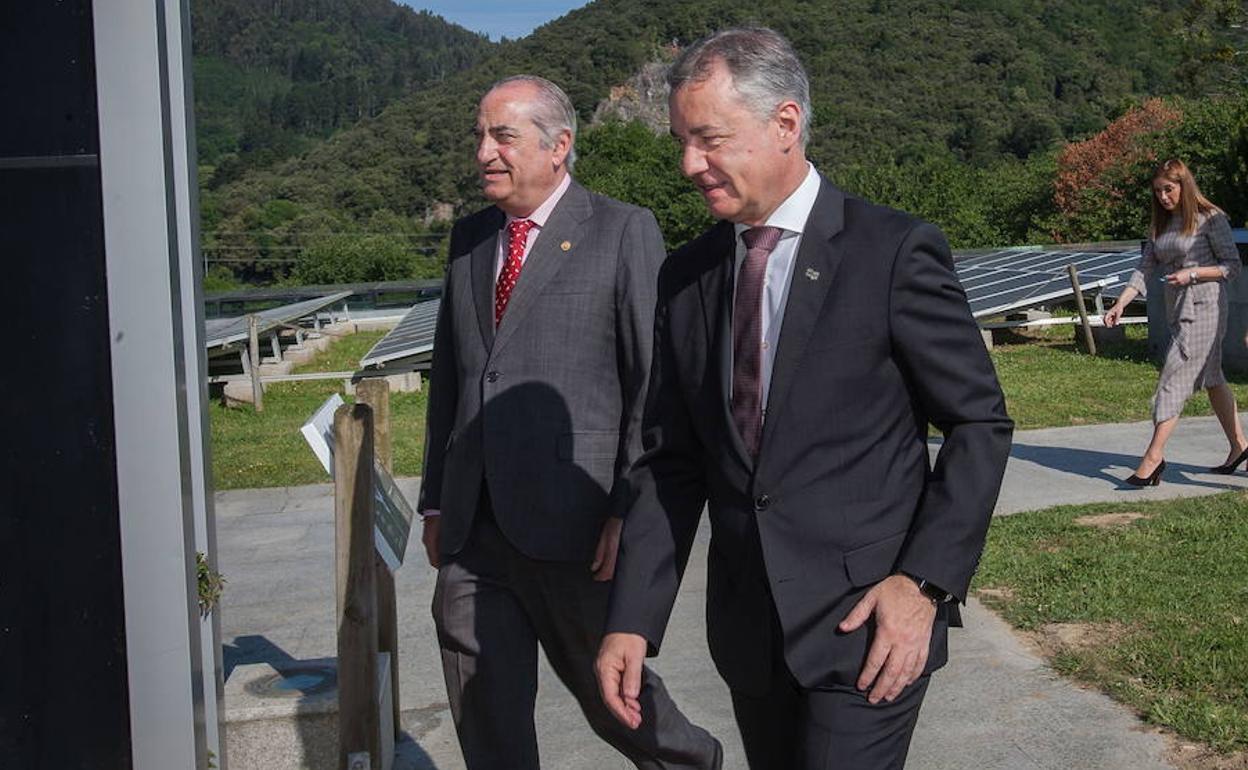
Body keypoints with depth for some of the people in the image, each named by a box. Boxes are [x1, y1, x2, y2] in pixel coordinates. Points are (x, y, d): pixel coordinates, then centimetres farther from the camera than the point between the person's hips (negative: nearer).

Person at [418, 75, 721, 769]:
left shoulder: (625, 232, -4)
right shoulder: (469, 238, 15)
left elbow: (656, 380, -8)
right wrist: (437, 501, 16)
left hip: (575, 527, -5)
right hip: (473, 529, 6)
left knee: (612, 692, 11)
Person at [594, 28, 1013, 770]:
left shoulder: (895, 252, -9)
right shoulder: (686, 277, 4)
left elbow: (980, 424, -5)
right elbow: (671, 463, 5)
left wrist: (927, 582, -13)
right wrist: (632, 620, -2)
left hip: (866, 624, -4)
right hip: (747, 627, 5)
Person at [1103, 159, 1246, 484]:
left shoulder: (1210, 218, -8)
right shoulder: (1161, 225, 12)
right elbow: (1145, 269, 6)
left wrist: (1192, 273, -19)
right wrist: (1120, 304, -6)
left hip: (1204, 307, -8)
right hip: (1177, 311, 8)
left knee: (1173, 379, -12)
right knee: (1211, 378, 15)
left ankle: (1154, 456, -10)